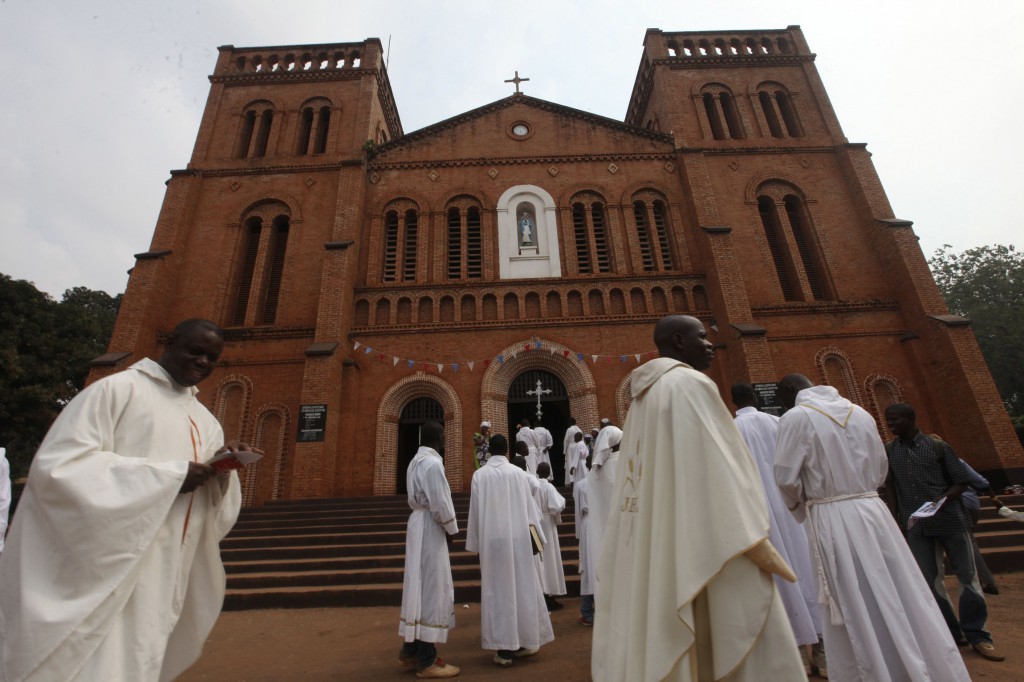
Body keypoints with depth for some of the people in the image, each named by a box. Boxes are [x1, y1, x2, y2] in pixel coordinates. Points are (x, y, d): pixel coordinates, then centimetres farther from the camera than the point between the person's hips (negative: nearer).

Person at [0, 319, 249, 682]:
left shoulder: (205, 421, 12)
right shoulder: (117, 388, -6)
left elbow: (213, 506, 11)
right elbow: (56, 464, -16)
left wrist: (222, 470, -12)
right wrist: (169, 475, -20)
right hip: (102, 569, -6)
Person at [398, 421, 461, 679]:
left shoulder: (416, 461, 10)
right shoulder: (432, 463, -20)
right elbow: (440, 505, -21)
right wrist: (452, 529, -5)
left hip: (419, 524, 10)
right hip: (430, 529, -10)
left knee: (420, 588, 17)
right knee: (431, 590, 0)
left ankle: (410, 651, 29)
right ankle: (427, 661, 12)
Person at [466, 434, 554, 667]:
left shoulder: (479, 475, -4)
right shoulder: (518, 473, -4)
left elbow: (475, 511, 0)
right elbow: (529, 506, 2)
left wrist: (475, 543, 8)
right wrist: (536, 535, 12)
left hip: (491, 540, 0)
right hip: (518, 538, 1)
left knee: (497, 591, 7)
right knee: (522, 588, 13)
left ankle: (504, 649, 10)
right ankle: (524, 642, 24)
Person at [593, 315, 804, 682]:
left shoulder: (644, 396, 15)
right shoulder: (690, 384, -10)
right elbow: (716, 463, -18)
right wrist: (753, 540, -14)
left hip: (652, 546, 9)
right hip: (702, 542, -9)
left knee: (664, 649, 14)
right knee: (734, 643, 2)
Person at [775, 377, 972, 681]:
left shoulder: (795, 417, -9)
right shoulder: (861, 413, 10)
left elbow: (786, 478, -11)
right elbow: (880, 470, 16)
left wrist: (801, 510, 8)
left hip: (832, 520, -6)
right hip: (873, 511, 6)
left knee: (855, 615, 5)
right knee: (904, 600, 15)